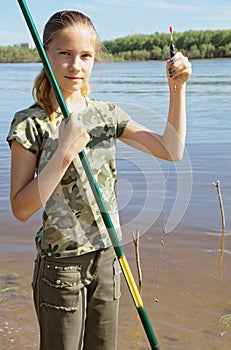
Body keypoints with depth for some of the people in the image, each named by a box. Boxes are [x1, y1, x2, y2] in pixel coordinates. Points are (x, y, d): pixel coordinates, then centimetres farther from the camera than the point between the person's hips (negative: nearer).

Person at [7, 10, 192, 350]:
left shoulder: (107, 114, 3)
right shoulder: (30, 123, -12)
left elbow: (171, 150, 2)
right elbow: (21, 208, -15)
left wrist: (177, 88, -6)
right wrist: (65, 152, -23)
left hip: (107, 256, 5)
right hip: (61, 262, -4)